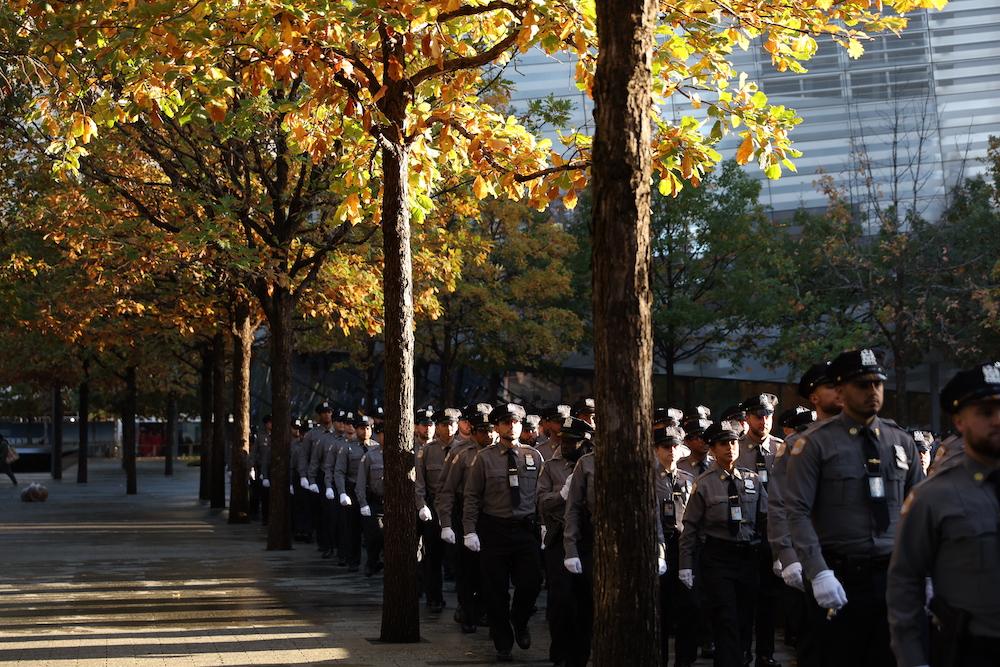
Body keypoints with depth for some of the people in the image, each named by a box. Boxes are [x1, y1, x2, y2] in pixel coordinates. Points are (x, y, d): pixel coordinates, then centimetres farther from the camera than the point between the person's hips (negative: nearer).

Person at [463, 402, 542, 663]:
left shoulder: (534, 456, 6)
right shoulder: (484, 458, 0)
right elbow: (472, 497, 0)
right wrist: (470, 531, -7)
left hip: (526, 528, 1)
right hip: (494, 530, -1)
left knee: (531, 582, -9)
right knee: (496, 590, 4)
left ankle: (520, 621, 23)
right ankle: (503, 644, 19)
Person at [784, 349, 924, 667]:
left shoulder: (901, 442, 10)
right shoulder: (815, 443, -4)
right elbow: (798, 512, -9)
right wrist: (819, 573, -19)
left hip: (894, 577, 4)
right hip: (839, 579, -3)